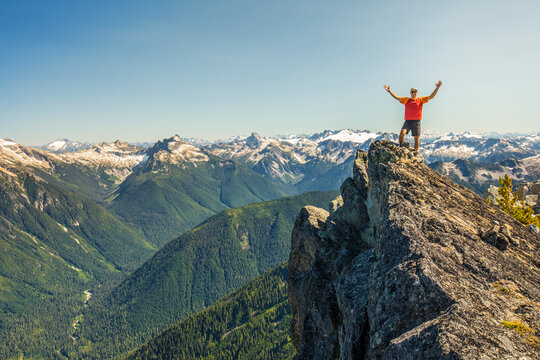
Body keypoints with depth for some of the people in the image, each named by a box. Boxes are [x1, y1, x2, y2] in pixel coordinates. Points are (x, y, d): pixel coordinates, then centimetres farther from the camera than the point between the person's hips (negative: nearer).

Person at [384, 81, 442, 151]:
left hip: (416, 121, 0)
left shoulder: (421, 100, 10)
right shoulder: (406, 100, 10)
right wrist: (389, 91, -7)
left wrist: (437, 88, -5)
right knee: (402, 133, -22)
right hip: (408, 121, 0)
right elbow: (397, 97, 4)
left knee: (416, 138, 2)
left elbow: (431, 96, 5)